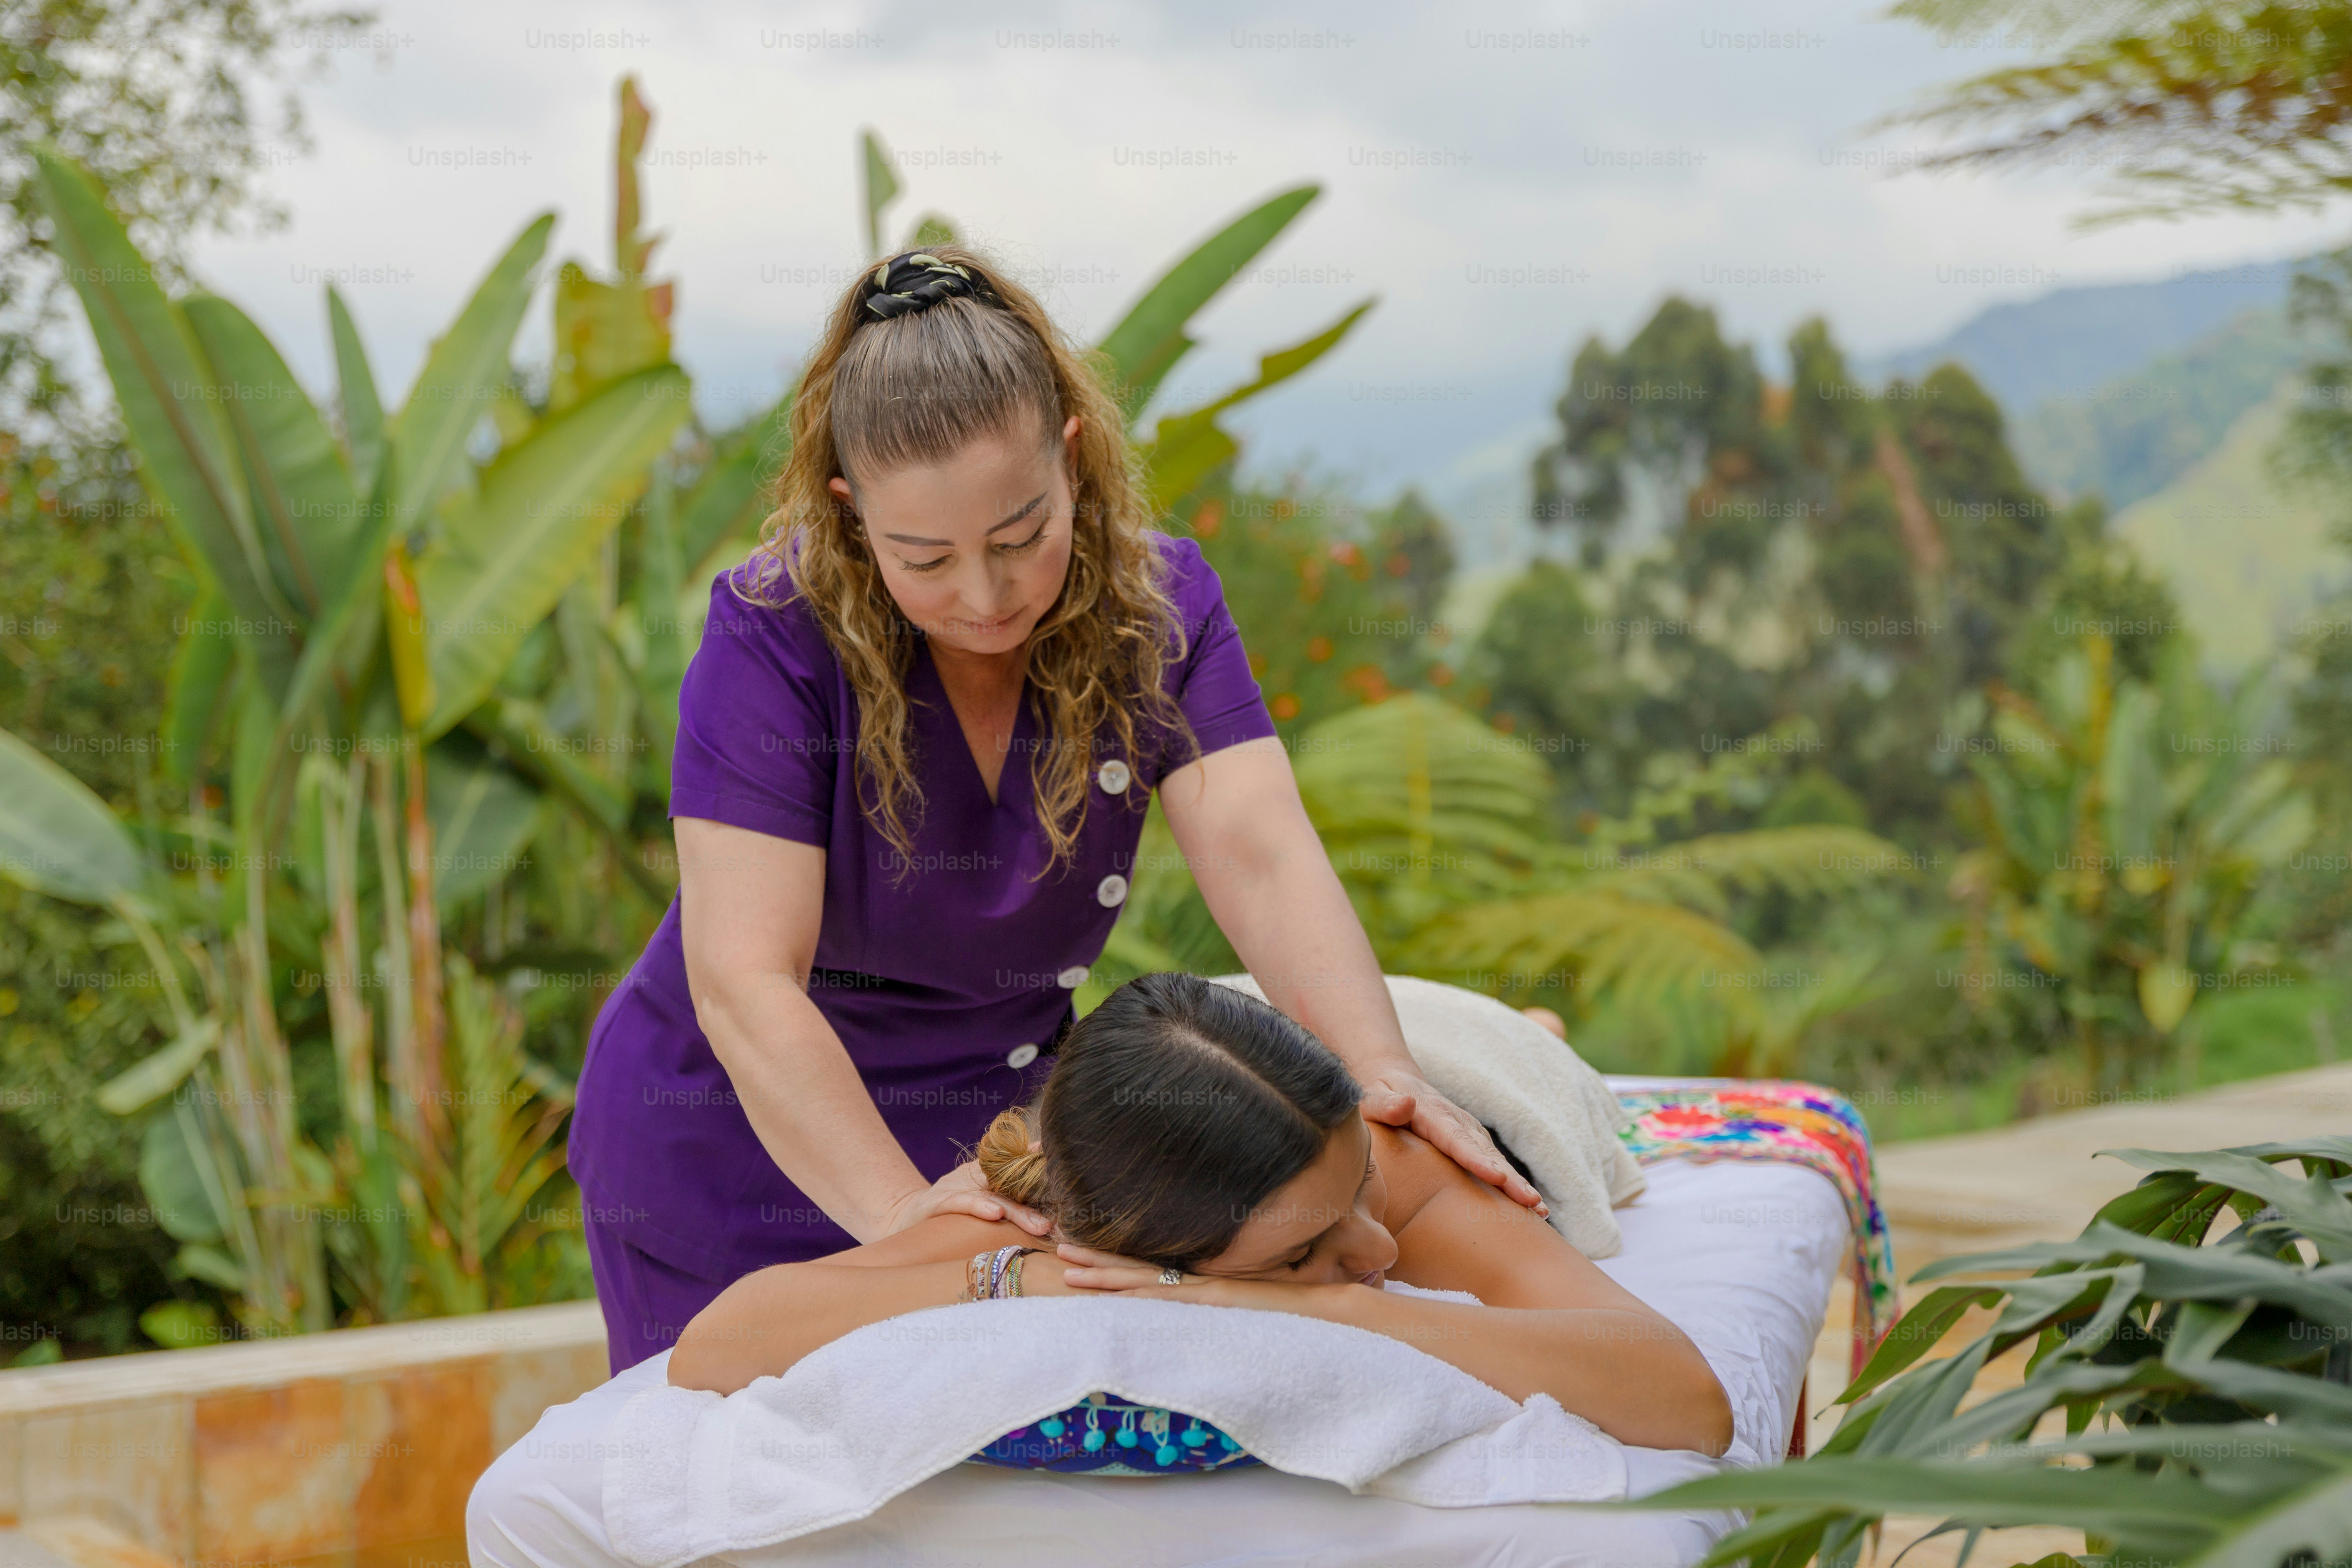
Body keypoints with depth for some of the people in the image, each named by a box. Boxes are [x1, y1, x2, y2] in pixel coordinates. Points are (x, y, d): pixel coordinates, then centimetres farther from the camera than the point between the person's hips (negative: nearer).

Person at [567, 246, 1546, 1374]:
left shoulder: (1156, 603, -12)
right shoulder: (775, 636, -23)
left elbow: (1260, 855, -23)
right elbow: (744, 982, -30)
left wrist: (1378, 1070, -40)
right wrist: (900, 1211, -42)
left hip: (994, 1145, 3)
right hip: (740, 1154, -3)